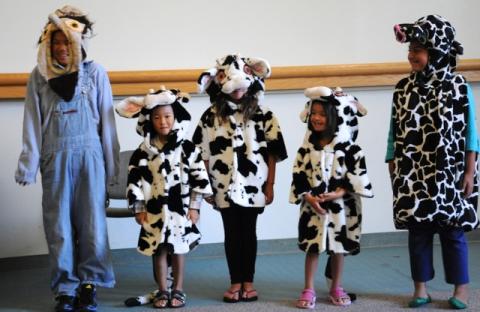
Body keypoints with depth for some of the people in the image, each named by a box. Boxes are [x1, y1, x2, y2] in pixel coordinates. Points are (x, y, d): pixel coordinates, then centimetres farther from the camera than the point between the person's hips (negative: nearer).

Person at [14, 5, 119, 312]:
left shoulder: (95, 73, 2)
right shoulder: (40, 75, 4)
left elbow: (107, 121, 4)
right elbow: (32, 124, 3)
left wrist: (111, 165, 2)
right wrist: (29, 166, -2)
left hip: (89, 154, -1)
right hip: (55, 157, 1)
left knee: (92, 221, 2)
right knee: (59, 224, 5)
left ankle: (89, 283, 15)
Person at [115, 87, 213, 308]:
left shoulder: (187, 149, -4)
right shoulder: (143, 152, -2)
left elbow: (199, 177, -2)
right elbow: (135, 180, 1)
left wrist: (194, 207, -4)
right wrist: (138, 209, -2)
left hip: (180, 208, -1)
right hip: (154, 210, 1)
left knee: (178, 249, 7)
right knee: (159, 250, 7)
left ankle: (178, 290, 18)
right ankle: (162, 291, 18)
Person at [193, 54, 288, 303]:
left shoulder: (263, 116, -2)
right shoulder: (211, 117, -1)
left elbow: (272, 153, 1)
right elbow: (204, 154, 2)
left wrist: (270, 186, -1)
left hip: (253, 186, 0)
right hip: (225, 186, 1)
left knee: (249, 232, 8)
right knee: (231, 234, 8)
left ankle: (248, 281, 18)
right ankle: (235, 282, 17)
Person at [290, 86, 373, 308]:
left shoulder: (349, 148, -6)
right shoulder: (307, 148, 0)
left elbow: (357, 175, -9)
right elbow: (299, 176, -1)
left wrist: (339, 193, -20)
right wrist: (309, 197, -14)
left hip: (341, 206, -1)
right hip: (312, 206, 1)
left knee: (338, 248, 10)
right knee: (312, 248, 5)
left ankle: (336, 288, 24)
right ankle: (309, 290, 13)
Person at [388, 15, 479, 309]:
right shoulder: (403, 88, 4)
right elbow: (395, 132, 7)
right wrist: (393, 170, 5)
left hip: (449, 173, -2)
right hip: (413, 174, 3)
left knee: (453, 230, 4)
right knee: (418, 230, 7)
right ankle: (421, 287, 18)